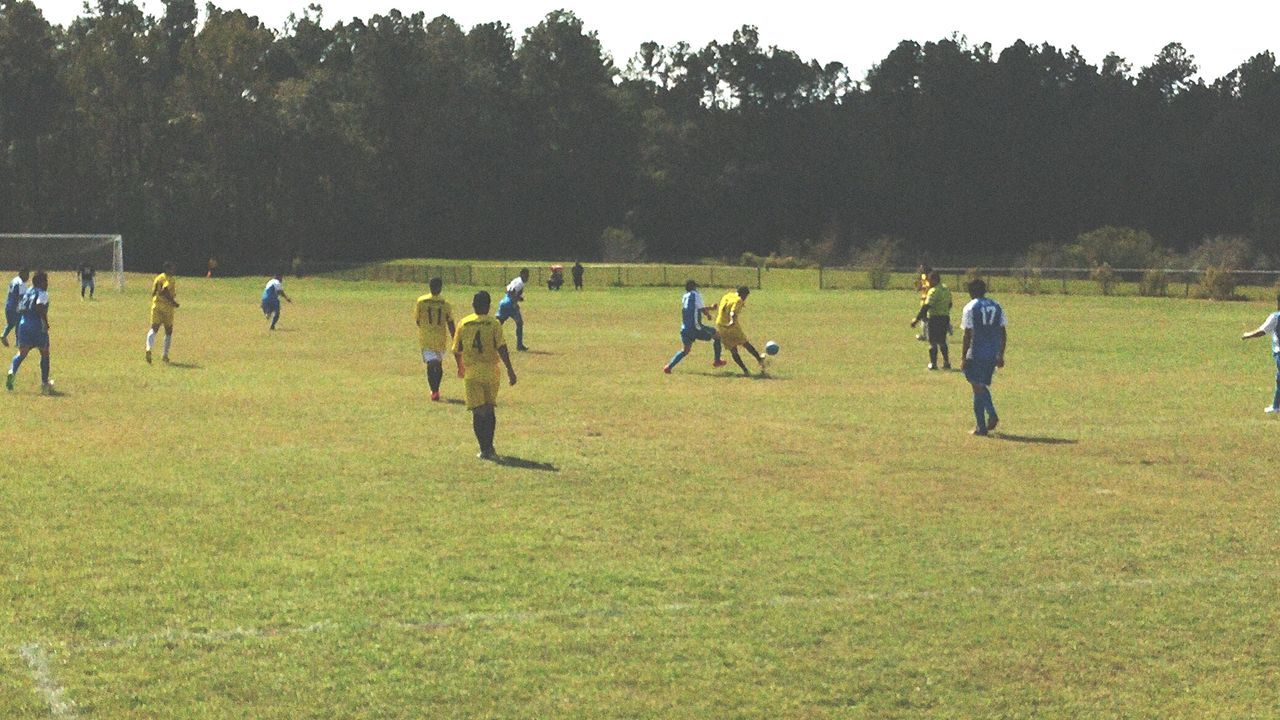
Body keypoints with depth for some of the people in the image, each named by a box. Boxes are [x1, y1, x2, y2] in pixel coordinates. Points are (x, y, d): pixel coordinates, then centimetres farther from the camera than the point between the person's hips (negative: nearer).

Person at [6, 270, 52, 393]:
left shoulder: (27, 292, 15)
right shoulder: (42, 293, -6)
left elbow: (19, 309, 15)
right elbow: (40, 306, -24)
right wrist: (45, 322, -20)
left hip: (23, 325, 5)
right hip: (38, 326, -5)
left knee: (22, 353, 7)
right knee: (44, 354, 10)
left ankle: (12, 372, -23)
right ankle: (45, 383, 12)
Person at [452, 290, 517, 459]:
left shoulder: (463, 324, 1)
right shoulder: (494, 323, -4)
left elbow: (457, 350, 8)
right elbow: (501, 348, -12)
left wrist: (460, 367, 26)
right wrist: (510, 370, -8)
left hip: (471, 374, 0)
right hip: (491, 372, 0)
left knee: (478, 412, 2)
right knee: (490, 410, 14)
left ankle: (484, 449, -2)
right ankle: (489, 447, 13)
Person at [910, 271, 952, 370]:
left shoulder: (934, 291, -18)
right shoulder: (946, 289, 8)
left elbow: (926, 306, -24)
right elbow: (949, 304, 18)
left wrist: (917, 319, -24)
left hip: (934, 318, -8)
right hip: (945, 317, 8)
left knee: (933, 342, 2)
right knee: (942, 341, 18)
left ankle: (933, 363, 5)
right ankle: (946, 362, 19)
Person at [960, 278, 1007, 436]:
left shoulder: (970, 308, -6)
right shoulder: (996, 306, 9)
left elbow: (968, 335, -10)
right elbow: (1003, 333, 10)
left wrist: (963, 358, -6)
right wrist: (1001, 355, 16)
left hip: (976, 355, -5)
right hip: (993, 355, 5)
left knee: (978, 387, 1)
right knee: (983, 386, 20)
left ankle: (982, 427, 0)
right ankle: (992, 414, 1)